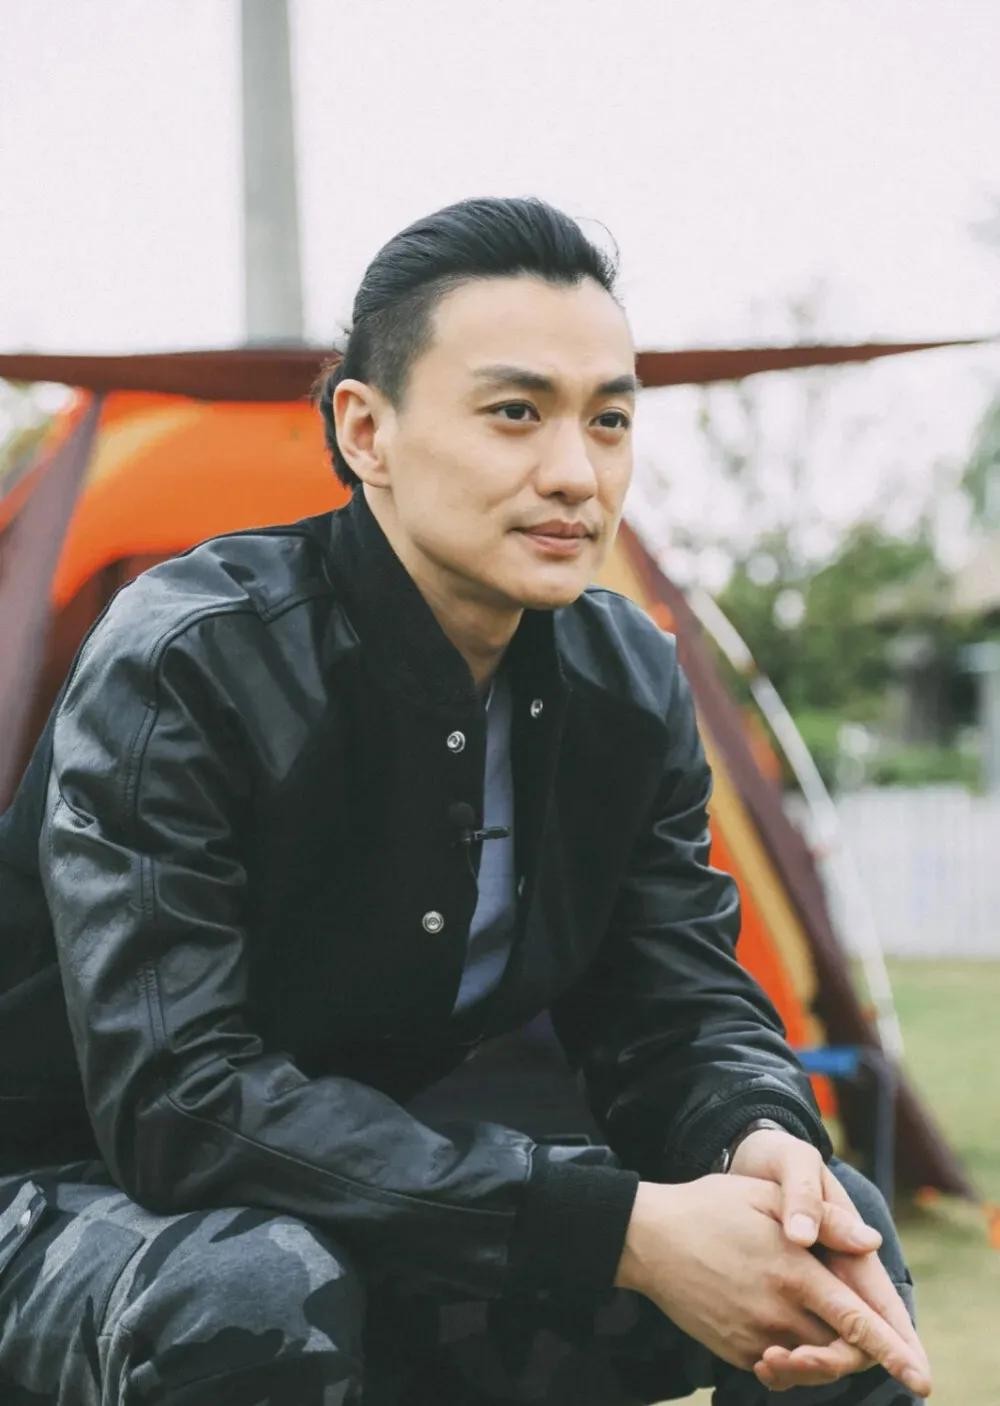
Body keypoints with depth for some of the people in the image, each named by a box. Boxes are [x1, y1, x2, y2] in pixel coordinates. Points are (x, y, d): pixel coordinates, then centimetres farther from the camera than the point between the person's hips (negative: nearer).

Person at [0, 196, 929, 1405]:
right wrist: (620, 1229, -36)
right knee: (257, 1294, -39)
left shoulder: (628, 687, -3)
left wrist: (764, 1146, -29)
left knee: (837, 1238, -9)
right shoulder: (179, 667, -24)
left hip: (380, 1233, 6)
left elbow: (684, 1005, -1)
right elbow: (177, 1099, -32)